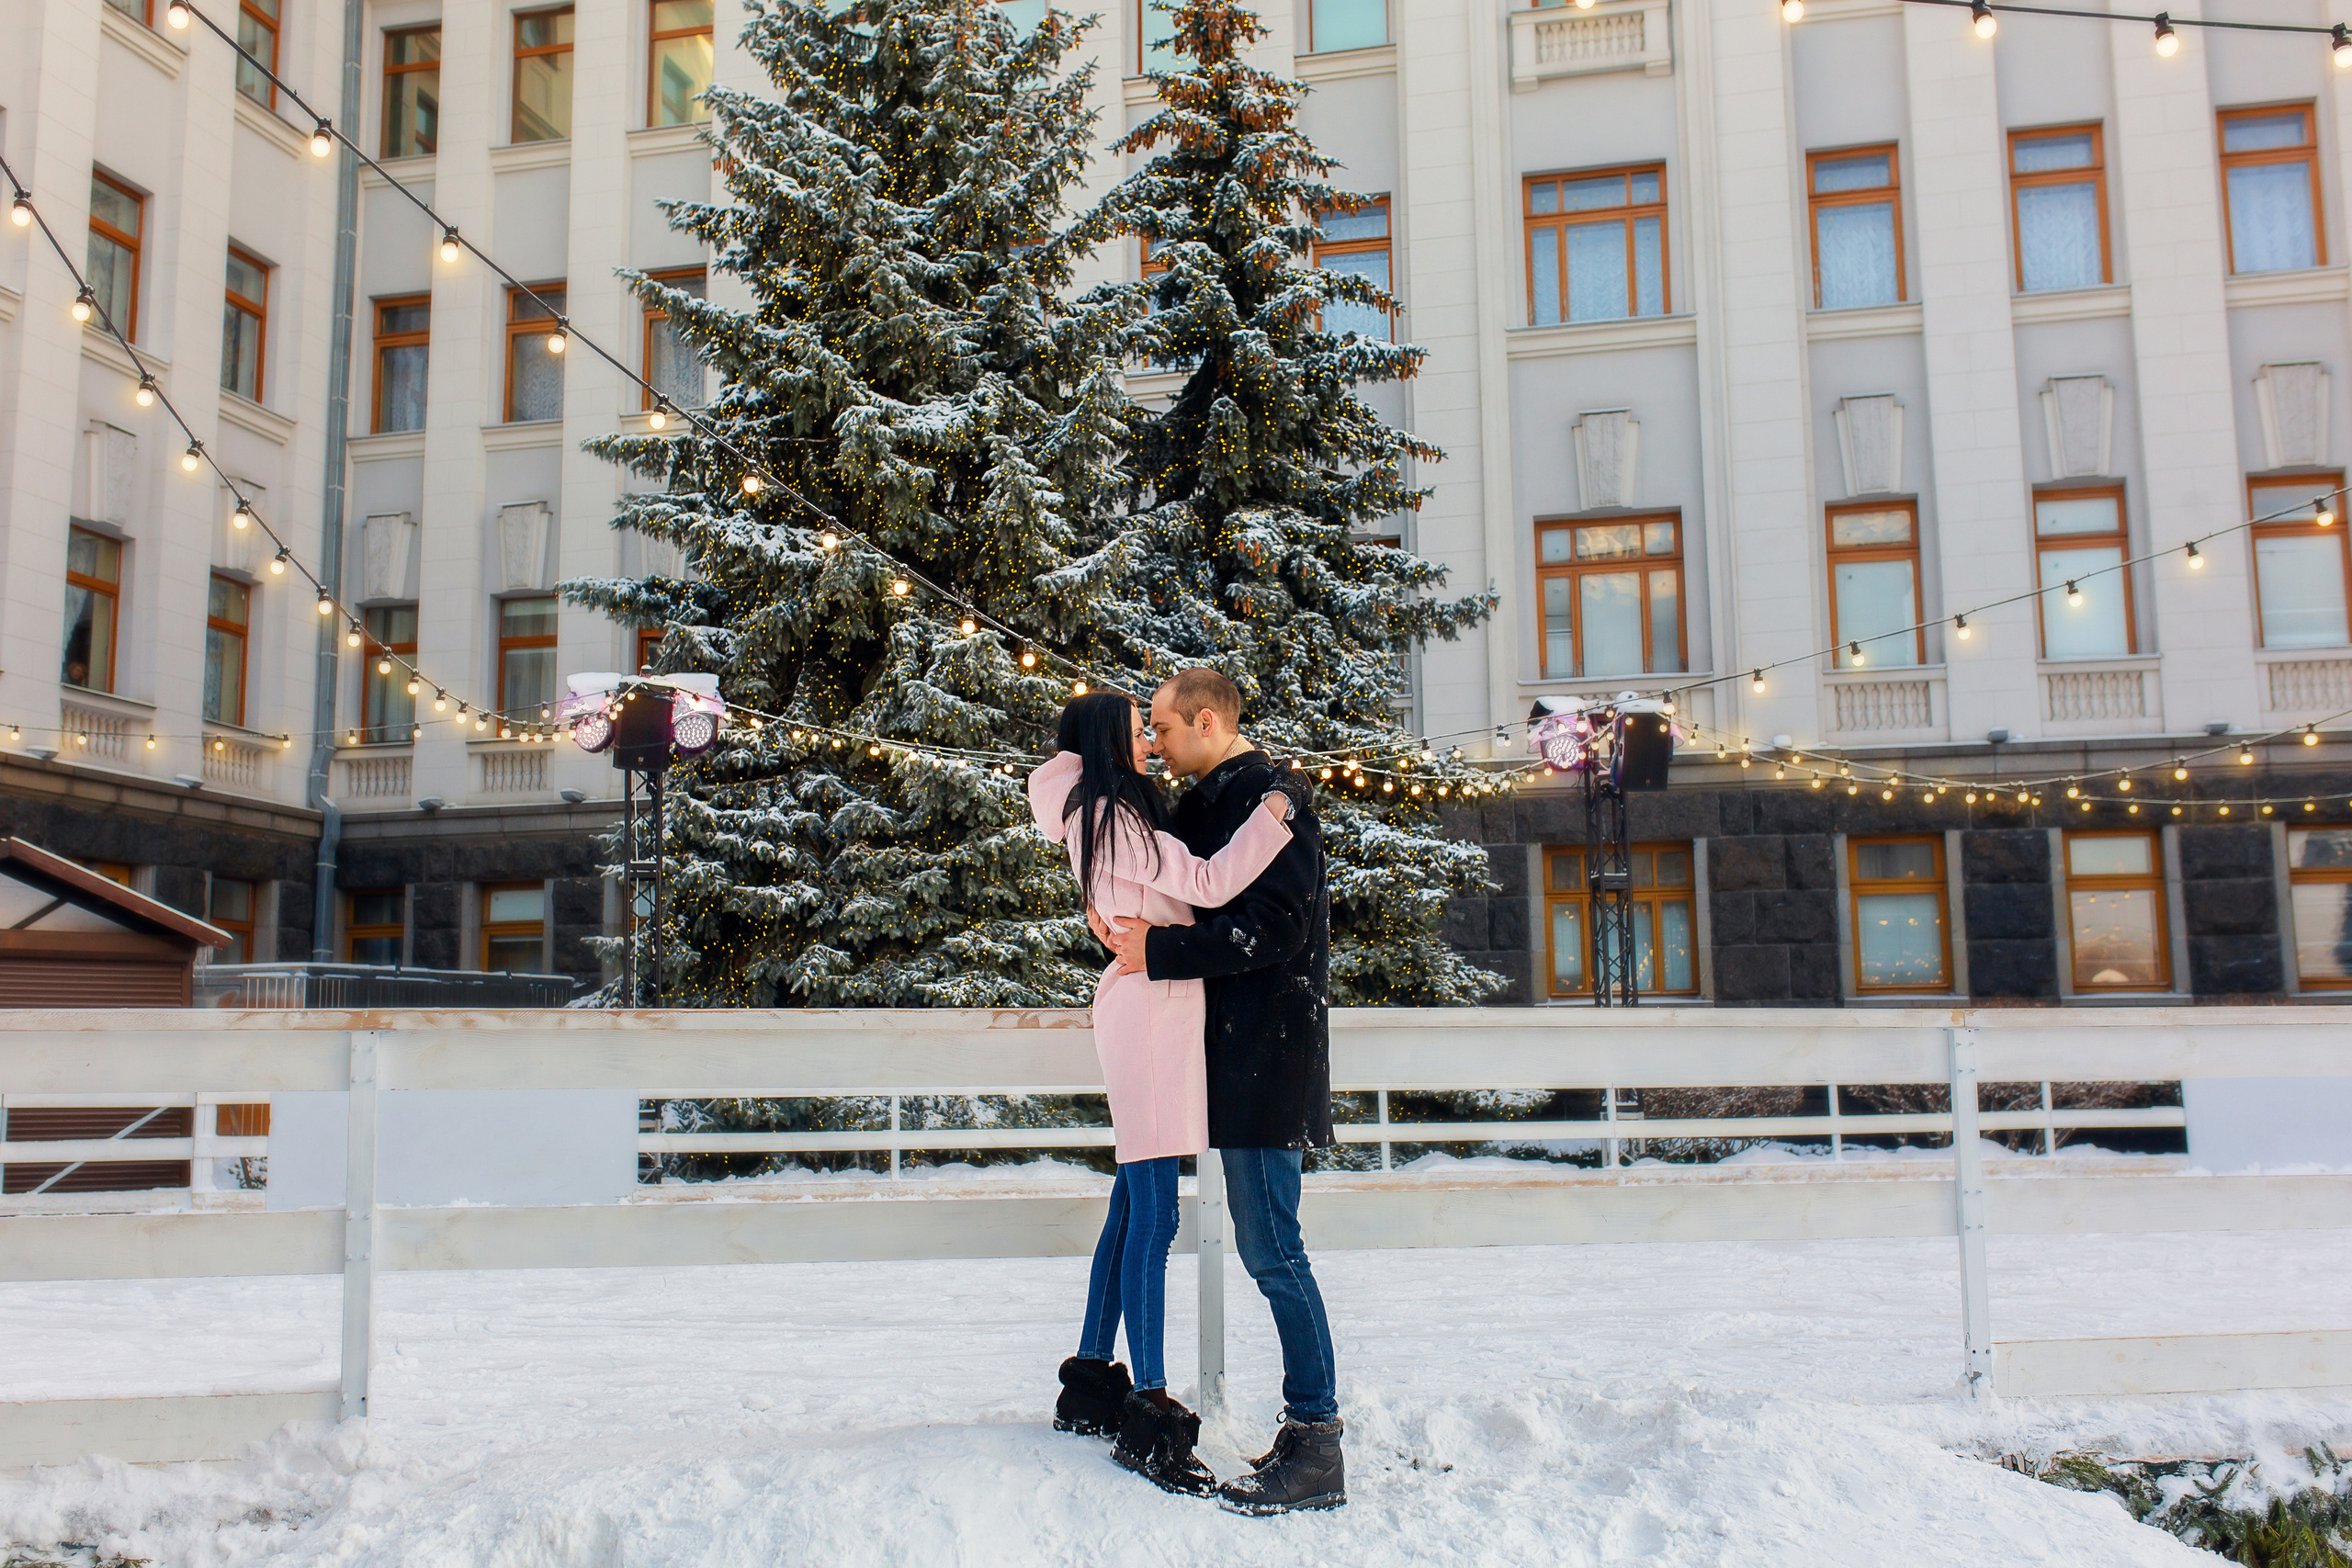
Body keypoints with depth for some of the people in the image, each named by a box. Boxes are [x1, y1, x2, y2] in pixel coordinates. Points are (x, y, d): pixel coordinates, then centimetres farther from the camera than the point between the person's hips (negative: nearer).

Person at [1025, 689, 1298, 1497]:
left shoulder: (1121, 815, 19)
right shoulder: (1110, 818, -12)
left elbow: (1189, 887, 23)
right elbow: (1207, 883, -16)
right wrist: (1271, 814, -13)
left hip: (1156, 1011, 11)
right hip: (1147, 1011, -11)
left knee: (1133, 1207, 15)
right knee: (1154, 1217, -9)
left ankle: (1092, 1381, 24)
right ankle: (1149, 1413, -6)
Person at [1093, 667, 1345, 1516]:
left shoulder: (1271, 795, -11)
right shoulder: (1208, 802, 17)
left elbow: (1275, 927, -20)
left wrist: (1159, 952, -16)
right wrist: (1131, 921, 2)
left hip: (1269, 1049, -10)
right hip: (1238, 1053, 10)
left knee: (1272, 1250, -7)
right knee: (1265, 1247, 11)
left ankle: (1317, 1449, 0)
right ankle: (1309, 1433, 18)